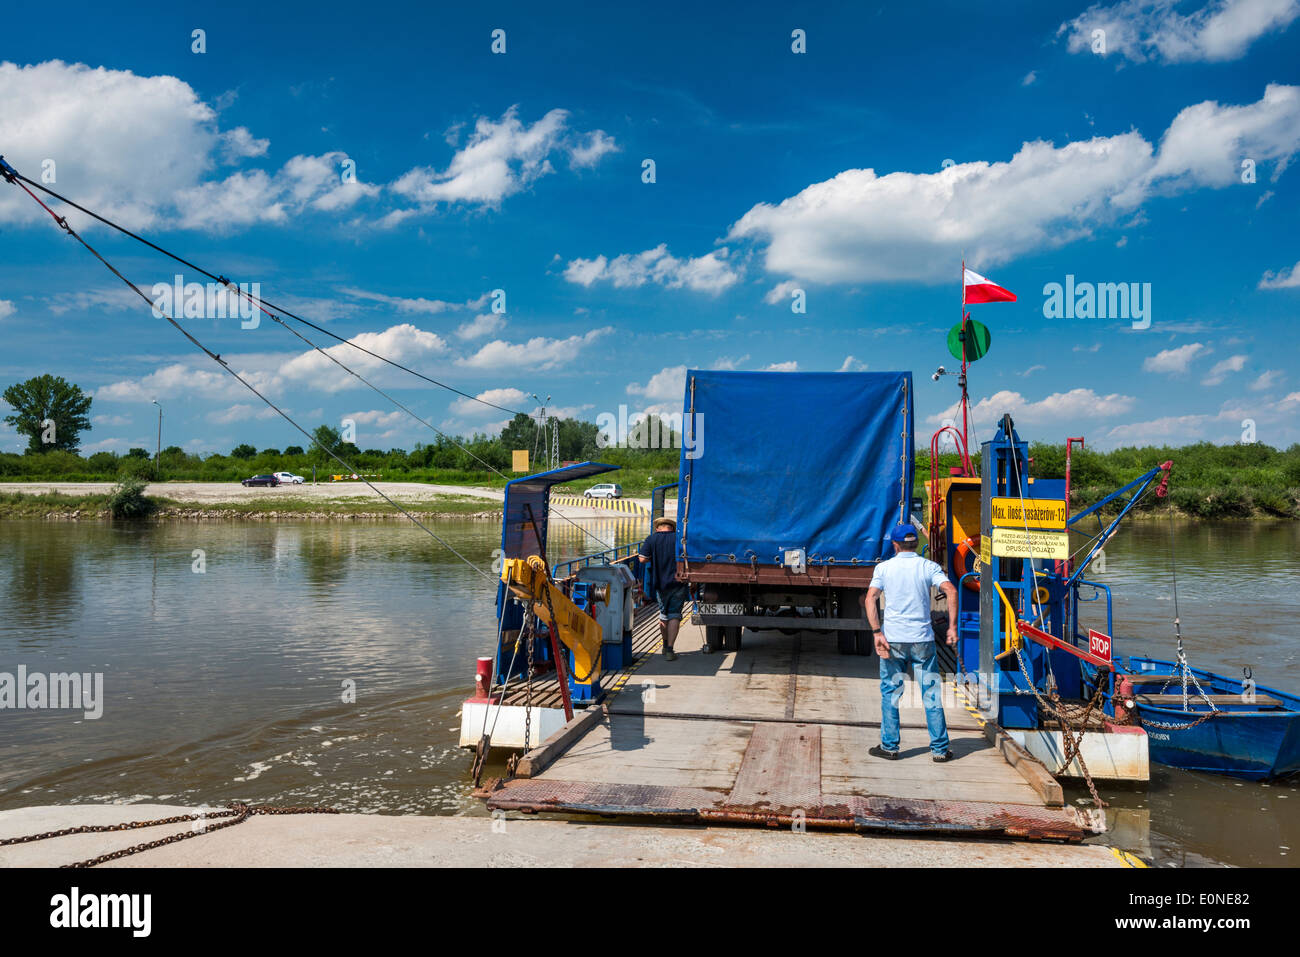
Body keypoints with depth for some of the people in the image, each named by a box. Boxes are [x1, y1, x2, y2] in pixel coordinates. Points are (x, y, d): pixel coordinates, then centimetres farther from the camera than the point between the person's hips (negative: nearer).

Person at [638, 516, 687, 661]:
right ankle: (669, 650, -9)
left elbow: (643, 558, -7)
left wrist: (654, 557, 10)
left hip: (660, 583, 1)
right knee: (674, 615, 0)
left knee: (663, 614, 18)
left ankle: (665, 646, 31)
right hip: (678, 583, -1)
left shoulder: (652, 539, -1)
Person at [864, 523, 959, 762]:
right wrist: (952, 626, -9)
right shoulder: (928, 566, 3)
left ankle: (889, 746, 12)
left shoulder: (884, 567, 3)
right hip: (922, 639, 0)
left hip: (893, 639, 0)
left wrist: (877, 633, -10)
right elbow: (951, 590, -11)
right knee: (931, 695, 8)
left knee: (890, 693, 9)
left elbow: (871, 597, -8)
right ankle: (939, 749, 11)